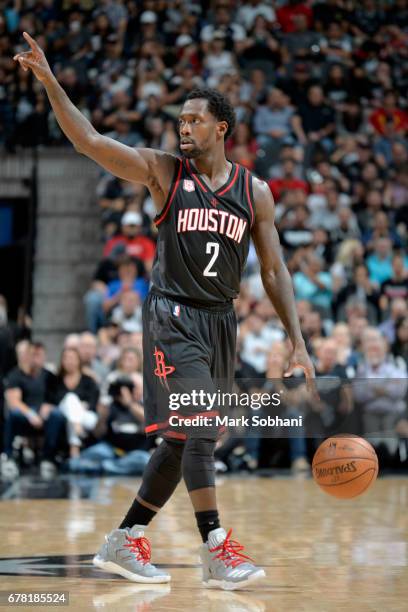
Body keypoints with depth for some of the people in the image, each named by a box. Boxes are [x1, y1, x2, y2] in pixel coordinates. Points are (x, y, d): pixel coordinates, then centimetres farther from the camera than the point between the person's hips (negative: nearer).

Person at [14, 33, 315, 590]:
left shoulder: (254, 191, 6)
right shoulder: (164, 172, -2)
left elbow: (274, 271, 8)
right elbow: (88, 141, -10)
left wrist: (298, 342, 2)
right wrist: (49, 81, -22)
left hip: (221, 323, 4)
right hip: (173, 316, -4)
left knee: (183, 440, 7)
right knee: (200, 429, -17)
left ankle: (124, 542, 18)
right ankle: (217, 550, -16)